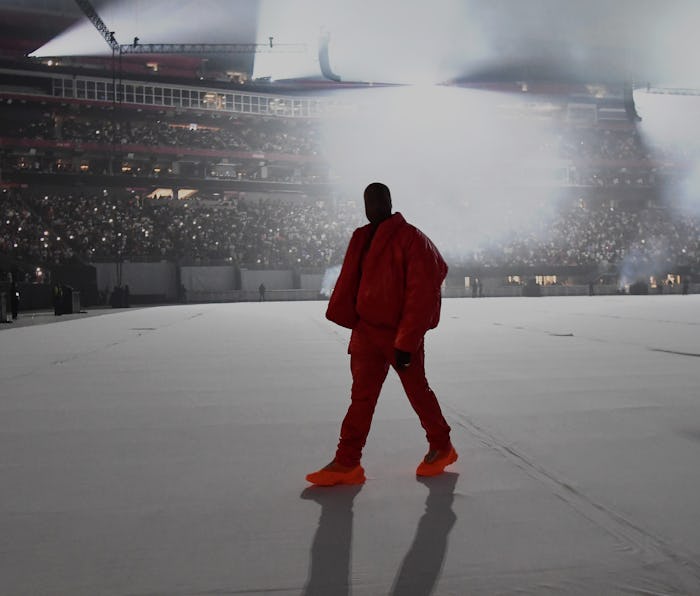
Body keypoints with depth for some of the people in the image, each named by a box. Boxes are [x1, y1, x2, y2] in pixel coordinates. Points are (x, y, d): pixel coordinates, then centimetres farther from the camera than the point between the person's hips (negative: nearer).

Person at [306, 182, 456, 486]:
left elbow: (421, 296, -19)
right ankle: (347, 463, 8)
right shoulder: (362, 238, 8)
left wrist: (406, 342, -21)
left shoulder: (412, 239, -14)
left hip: (402, 335, -6)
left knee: (417, 392, 10)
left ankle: (441, 447, 31)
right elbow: (350, 284, 12)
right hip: (367, 331, 6)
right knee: (361, 396, 5)